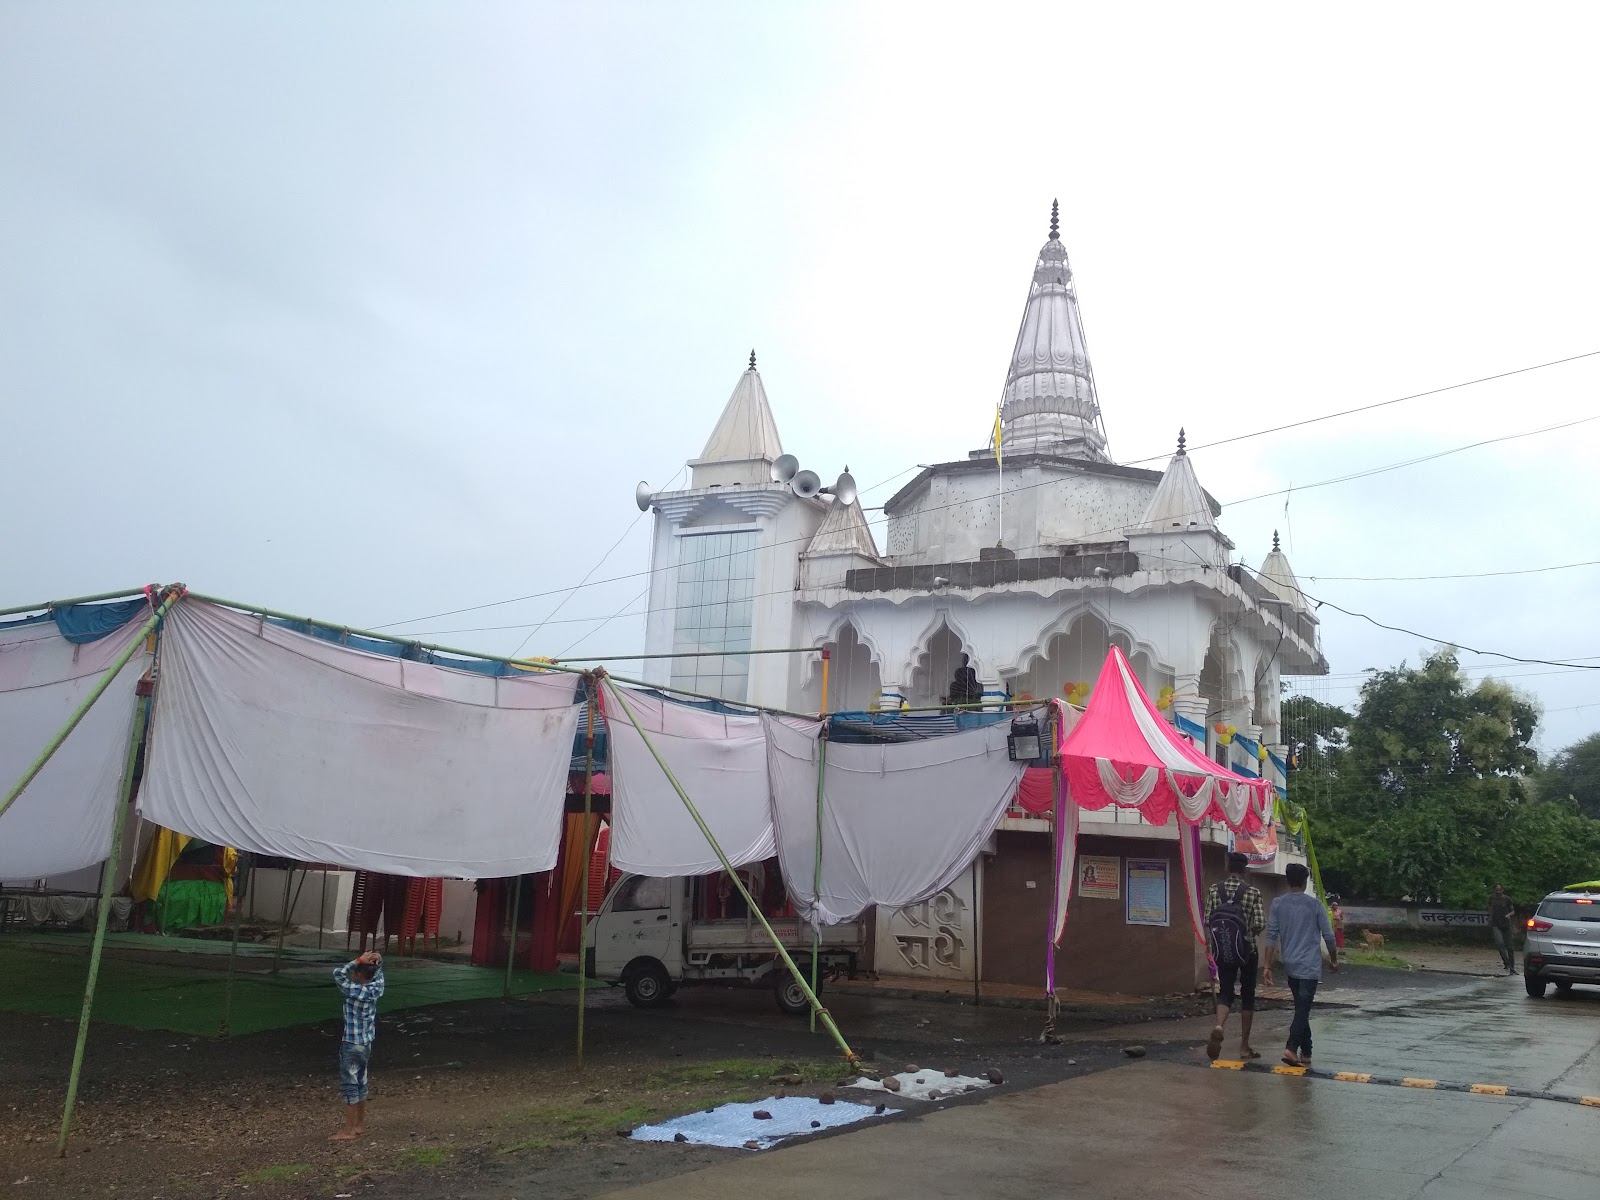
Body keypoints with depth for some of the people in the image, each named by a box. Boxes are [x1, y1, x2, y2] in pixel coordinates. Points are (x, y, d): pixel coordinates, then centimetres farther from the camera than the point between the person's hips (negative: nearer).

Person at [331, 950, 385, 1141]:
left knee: (349, 1086, 0)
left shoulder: (356, 991, -23)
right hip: (366, 1043, 8)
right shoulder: (376, 987, -2)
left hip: (351, 1045, -8)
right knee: (360, 1083, 16)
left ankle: (348, 1131, 6)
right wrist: (378, 960, -7)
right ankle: (358, 1125, 26)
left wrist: (360, 960, -23)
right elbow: (379, 971, 15)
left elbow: (338, 973, -22)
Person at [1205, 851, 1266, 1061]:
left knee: (1225, 992, 6)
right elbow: (1260, 924, -11)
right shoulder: (1252, 892, -8)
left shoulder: (1214, 890, -1)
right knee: (1247, 995, 11)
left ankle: (1219, 1026, -25)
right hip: (1247, 950, -1)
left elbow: (1207, 921, 1)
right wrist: (1250, 932, 10)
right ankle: (1244, 1046, 15)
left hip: (1222, 951, 2)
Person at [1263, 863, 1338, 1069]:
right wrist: (1334, 959, 15)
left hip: (1290, 966, 4)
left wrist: (1268, 966, -1)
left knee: (1301, 1008, 15)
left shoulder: (1278, 904, 2)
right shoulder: (1314, 904, -5)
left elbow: (1271, 936, -3)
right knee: (1303, 1009, -7)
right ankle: (1292, 1048, -22)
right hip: (1309, 966, -3)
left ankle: (1306, 1053, 19)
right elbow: (1328, 936, -2)